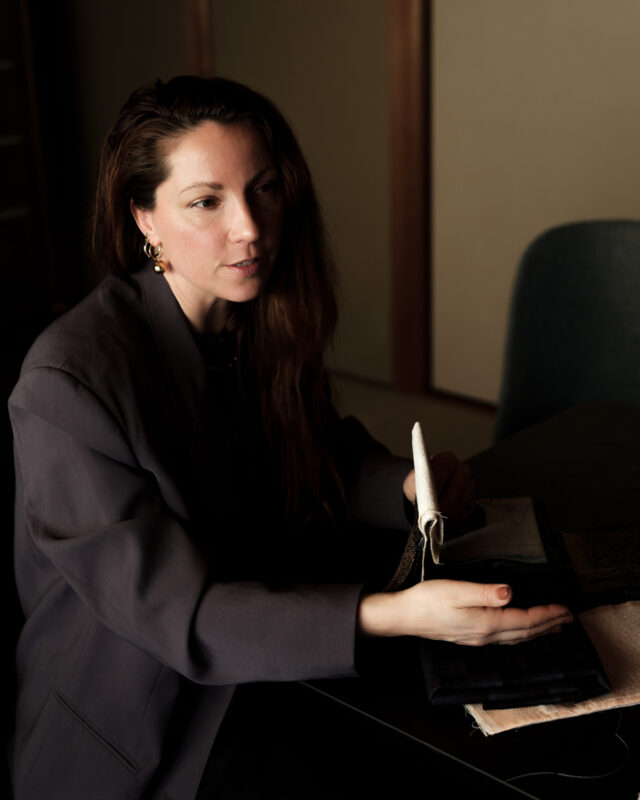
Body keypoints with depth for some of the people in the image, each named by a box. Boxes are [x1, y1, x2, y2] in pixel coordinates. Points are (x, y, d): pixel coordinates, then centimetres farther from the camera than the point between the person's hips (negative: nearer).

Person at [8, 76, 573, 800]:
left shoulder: (266, 321, -2)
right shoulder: (67, 383, -24)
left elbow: (321, 454, 12)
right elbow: (173, 609, -25)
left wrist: (410, 485, -10)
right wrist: (394, 614, -36)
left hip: (270, 678, 6)